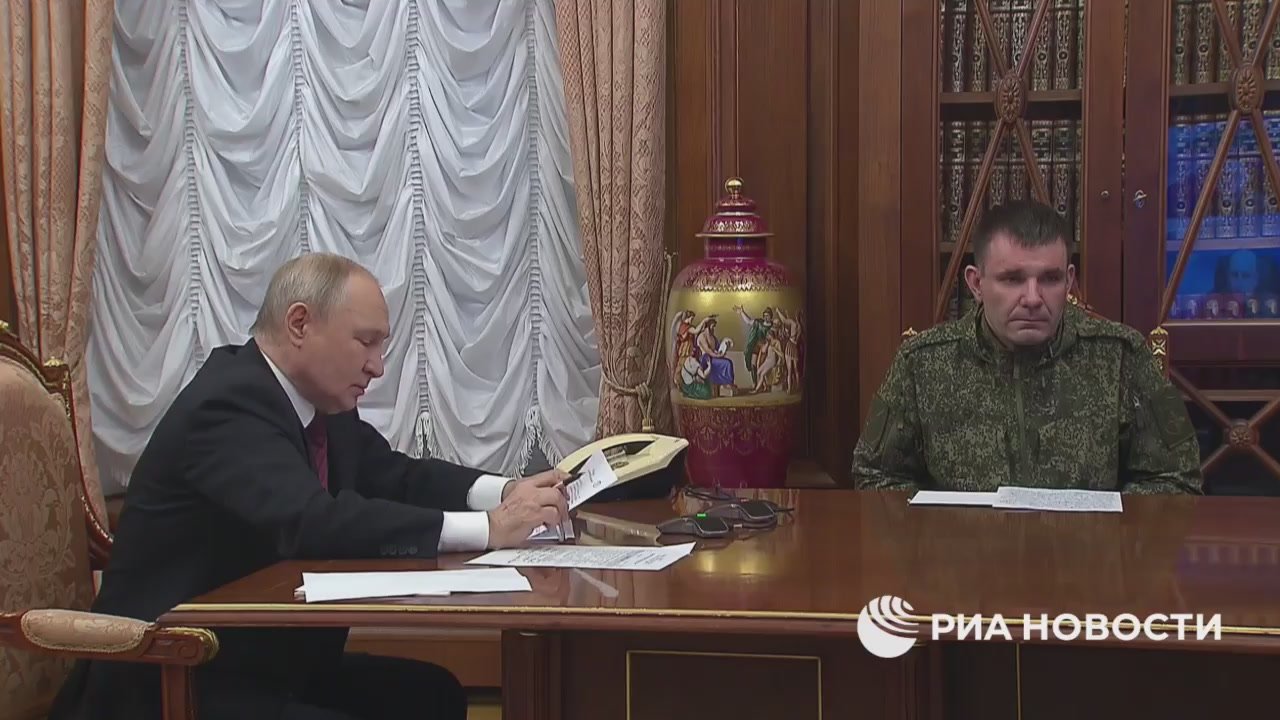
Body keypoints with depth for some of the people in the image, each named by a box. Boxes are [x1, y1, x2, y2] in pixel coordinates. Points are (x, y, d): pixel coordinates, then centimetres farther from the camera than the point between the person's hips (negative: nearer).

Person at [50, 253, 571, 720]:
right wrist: (489, 528, -34)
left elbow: (395, 477, 13)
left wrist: (504, 492, -7)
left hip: (271, 660, 9)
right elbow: (313, 523, -36)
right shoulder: (228, 408, -23)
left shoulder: (319, 402, 5)